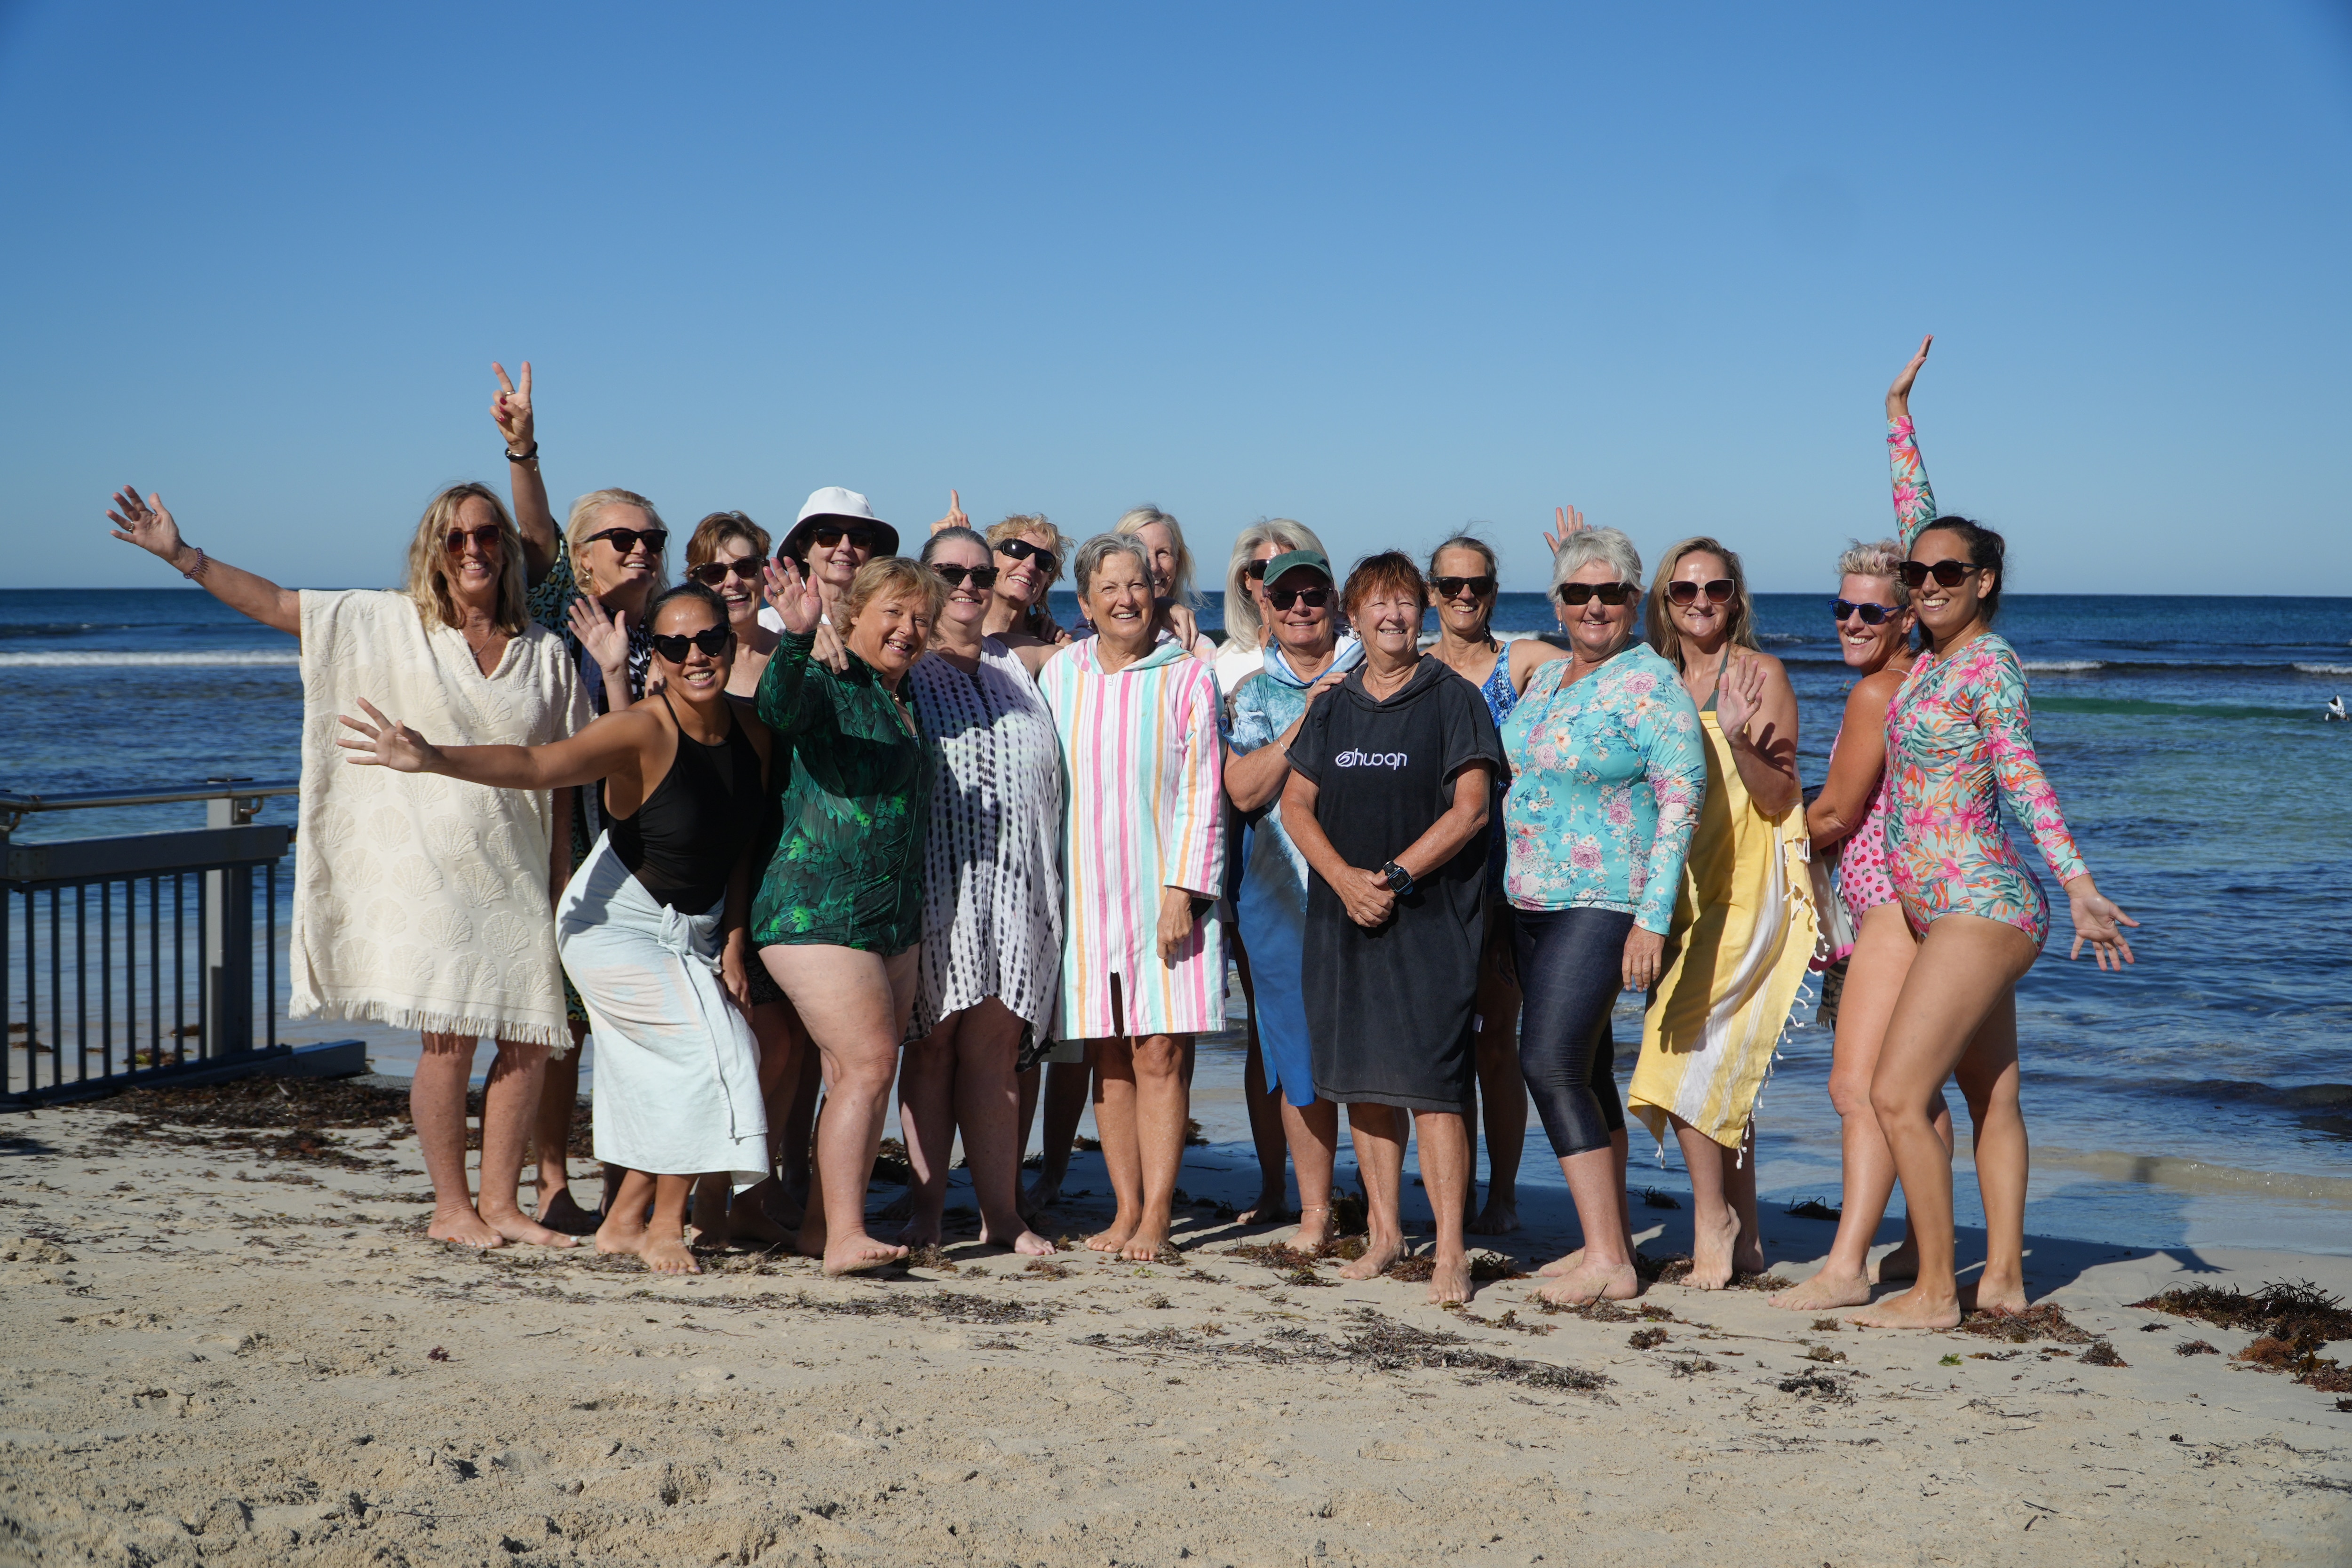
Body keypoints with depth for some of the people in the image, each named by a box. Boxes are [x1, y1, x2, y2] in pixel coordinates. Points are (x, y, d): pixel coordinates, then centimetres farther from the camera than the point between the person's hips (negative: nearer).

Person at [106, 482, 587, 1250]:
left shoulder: (545, 653, 9)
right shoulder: (388, 625, 4)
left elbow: (562, 782, 11)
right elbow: (276, 605, 3)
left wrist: (563, 887, 9)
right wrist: (181, 555, -4)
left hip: (516, 876, 3)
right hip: (428, 868, -3)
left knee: (530, 1041, -1)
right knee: (450, 1037, -7)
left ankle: (500, 1202, 12)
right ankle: (450, 1208, 7)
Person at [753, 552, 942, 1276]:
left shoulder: (910, 704, 17)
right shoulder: (828, 687, -6)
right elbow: (779, 708, -31)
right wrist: (796, 638, -45)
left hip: (894, 919, 8)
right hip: (817, 909, -8)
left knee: (857, 1077, 8)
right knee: (869, 1064, -15)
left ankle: (821, 1228, 16)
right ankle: (844, 1237, -14)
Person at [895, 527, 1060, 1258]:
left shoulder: (1017, 669, 20)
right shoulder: (901, 666, 7)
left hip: (1013, 887, 3)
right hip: (933, 883, -3)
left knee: (994, 1047, 3)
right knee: (933, 1043, -3)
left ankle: (1002, 1213, 5)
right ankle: (926, 1213, 2)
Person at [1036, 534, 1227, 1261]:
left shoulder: (1188, 677, 0)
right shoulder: (1059, 674, 9)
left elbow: (1202, 793, -3)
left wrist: (1181, 891, -11)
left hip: (1164, 892, -3)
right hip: (1086, 894, 3)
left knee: (1160, 1055, -4)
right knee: (1110, 1058, 5)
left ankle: (1157, 1215, 1)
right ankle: (1127, 1207, 13)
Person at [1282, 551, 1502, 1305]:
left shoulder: (1453, 700, 0)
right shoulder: (1332, 707, 13)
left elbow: (1468, 811, -6)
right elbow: (1295, 804, 10)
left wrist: (1395, 876, -14)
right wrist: (1344, 877, -7)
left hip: (1431, 916, -5)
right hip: (1342, 913, 5)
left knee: (1430, 1080, -11)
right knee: (1360, 1078, 8)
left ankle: (1450, 1250, -8)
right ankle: (1384, 1230, 20)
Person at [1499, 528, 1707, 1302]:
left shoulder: (1650, 683, -11)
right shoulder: (1546, 676, 13)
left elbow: (1682, 799, -16)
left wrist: (1653, 917, -22)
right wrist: (1510, 894, 20)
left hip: (1603, 901, -8)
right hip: (1530, 897, 8)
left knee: (1551, 1063, -15)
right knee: (1584, 1067, 12)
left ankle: (1608, 1261, -12)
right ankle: (1611, 1238, 20)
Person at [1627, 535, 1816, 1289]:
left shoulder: (1760, 674, -6)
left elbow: (1782, 800, -11)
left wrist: (1739, 740, -26)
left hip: (1745, 890, -6)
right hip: (1685, 889, 7)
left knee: (1684, 1050, -15)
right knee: (1719, 1061, 9)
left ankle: (1712, 1229, -5)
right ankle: (1743, 1235, 17)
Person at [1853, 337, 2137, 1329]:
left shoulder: (1989, 663, -12)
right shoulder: (1936, 654, 9)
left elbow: (2020, 774, -23)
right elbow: (1919, 520, 18)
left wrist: (2076, 884, -33)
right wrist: (1899, 419, 23)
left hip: (1979, 910, -9)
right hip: (1954, 912, 9)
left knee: (1896, 1095, -12)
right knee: (1991, 1099, 12)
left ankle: (1936, 1293, -6)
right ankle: (2003, 1279, 19)